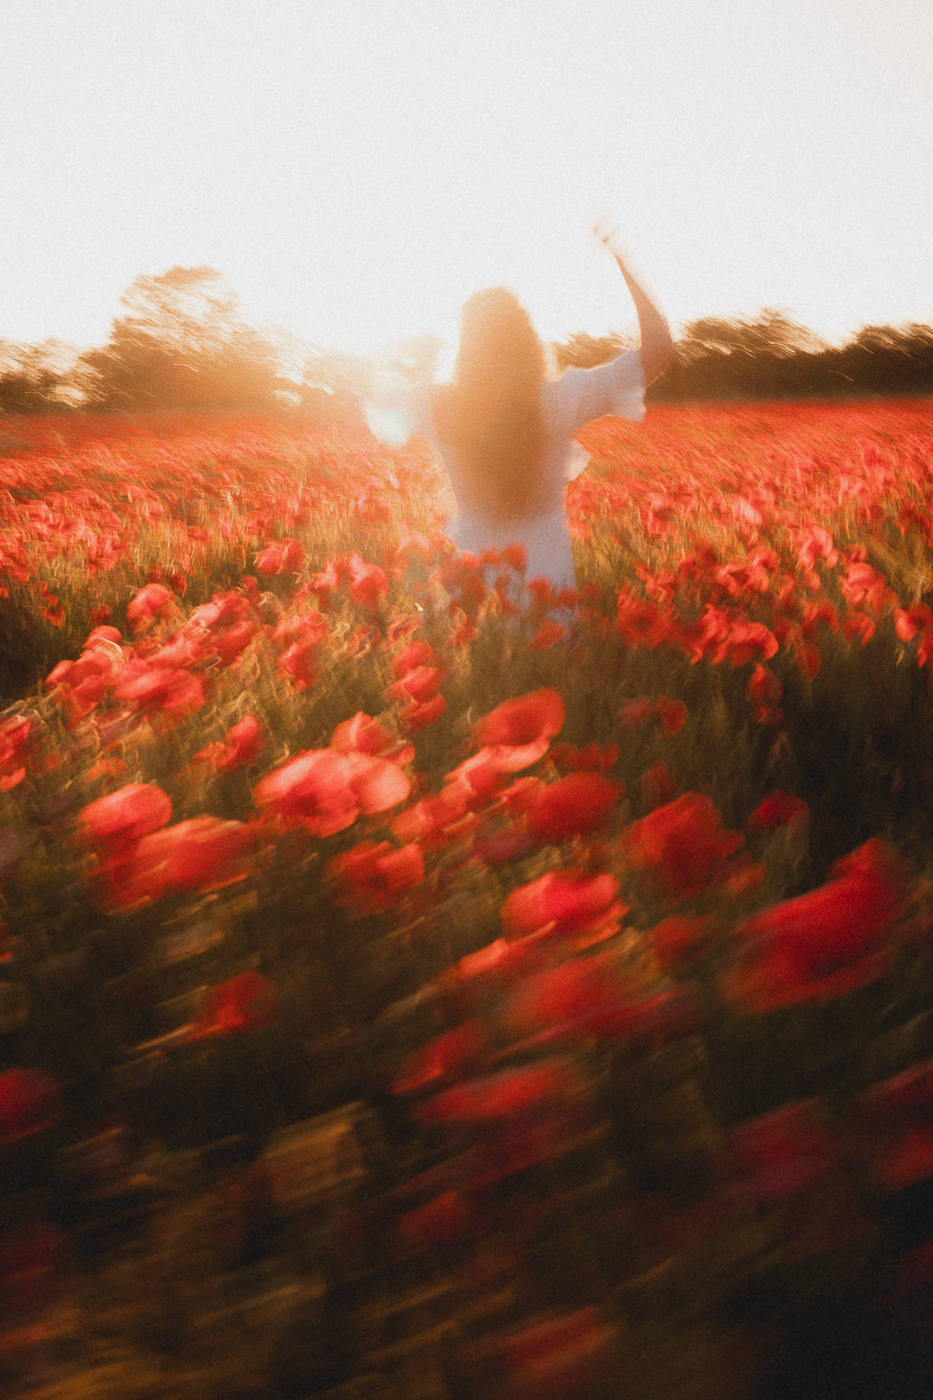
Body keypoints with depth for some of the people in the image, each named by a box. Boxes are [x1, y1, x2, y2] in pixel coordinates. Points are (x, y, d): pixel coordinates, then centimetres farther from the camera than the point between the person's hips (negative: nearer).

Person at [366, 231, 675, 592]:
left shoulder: (437, 407, -13)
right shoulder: (562, 403, -18)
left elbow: (381, 396, 11)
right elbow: (660, 348, -11)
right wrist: (620, 261, -7)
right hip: (545, 574, -1)